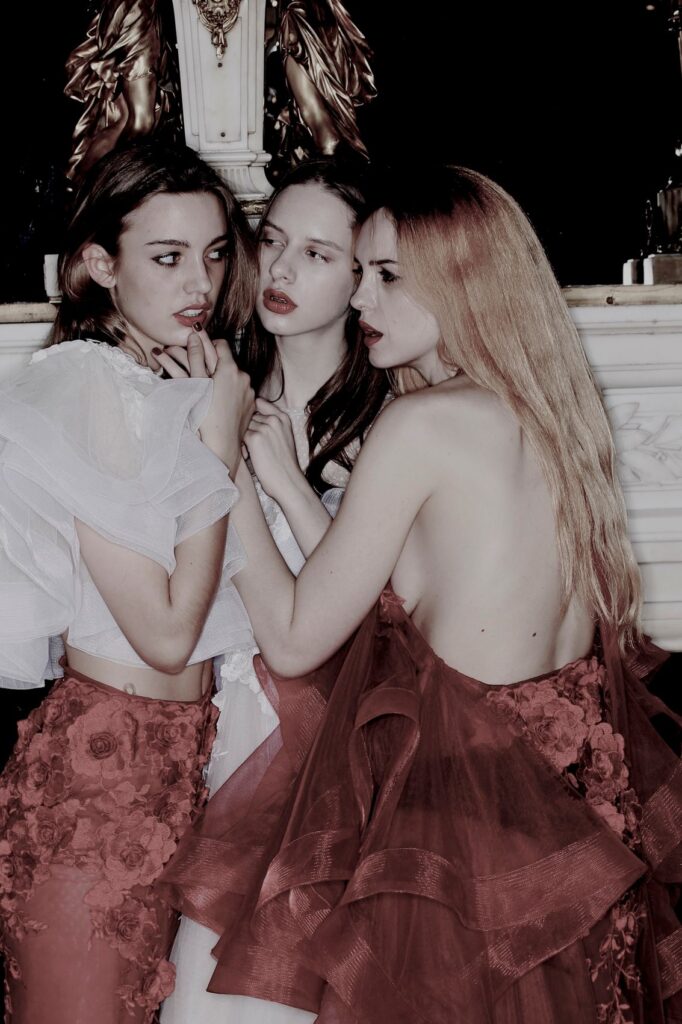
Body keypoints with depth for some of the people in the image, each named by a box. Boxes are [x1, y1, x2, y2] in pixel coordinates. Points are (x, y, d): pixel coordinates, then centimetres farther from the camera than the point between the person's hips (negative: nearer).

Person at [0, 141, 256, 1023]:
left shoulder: (176, 388, 10)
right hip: (105, 757, -8)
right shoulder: (89, 386, -15)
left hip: (177, 752, 8)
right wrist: (221, 444, -14)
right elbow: (167, 634, -19)